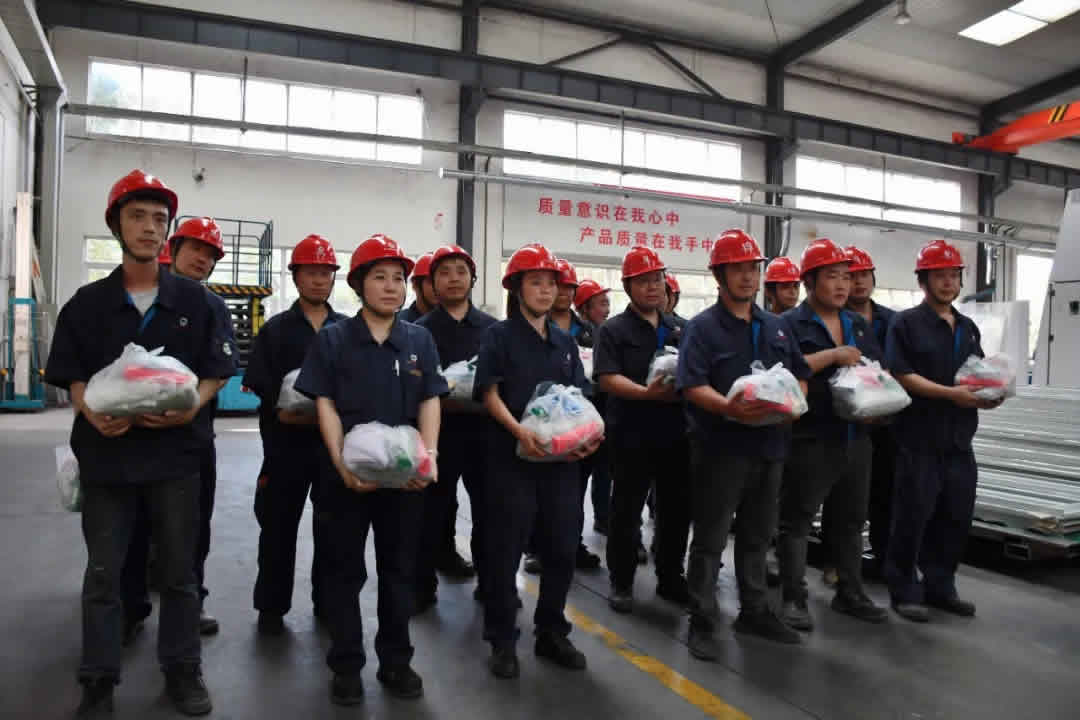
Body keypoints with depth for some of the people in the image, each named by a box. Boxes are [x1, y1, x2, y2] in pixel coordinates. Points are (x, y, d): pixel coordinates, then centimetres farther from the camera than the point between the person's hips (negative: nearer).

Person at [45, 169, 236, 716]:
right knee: (103, 572, 10)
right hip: (106, 452, 1)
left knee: (178, 569, 10)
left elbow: (216, 371, 3)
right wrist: (92, 415, -15)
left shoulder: (193, 300, 3)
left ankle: (182, 670, 25)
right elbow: (72, 375, 5)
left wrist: (191, 408, -15)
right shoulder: (88, 302, 4)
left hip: (174, 451, 0)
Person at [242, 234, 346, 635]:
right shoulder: (276, 329, 6)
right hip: (286, 441, -1)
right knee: (279, 526, 6)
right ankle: (272, 607, 20)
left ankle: (328, 601, 24)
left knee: (332, 526, 9)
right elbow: (257, 382, -2)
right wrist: (281, 410, -18)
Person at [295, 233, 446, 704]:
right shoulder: (332, 339, -1)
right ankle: (346, 665, 25)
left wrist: (428, 458, -10)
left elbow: (430, 403, 3)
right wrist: (342, 465, -15)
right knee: (345, 570, 9)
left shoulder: (420, 340, 5)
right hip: (349, 475, -2)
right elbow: (325, 405, -4)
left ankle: (395, 661, 28)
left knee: (400, 569, 12)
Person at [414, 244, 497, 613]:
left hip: (483, 429, 2)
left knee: (488, 508, 10)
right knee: (432, 510, 7)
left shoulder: (492, 327, 8)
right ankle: (423, 585, 21)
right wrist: (440, 400, -19)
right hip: (438, 430, -2)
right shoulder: (420, 330, 3)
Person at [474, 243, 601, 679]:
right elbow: (490, 394, -8)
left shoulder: (565, 341, 15)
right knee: (506, 550, 2)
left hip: (562, 457, 5)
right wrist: (519, 431, -23)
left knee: (562, 547, 9)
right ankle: (502, 641, 16)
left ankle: (551, 633, 26)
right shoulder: (500, 335, 0)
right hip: (513, 455, -5)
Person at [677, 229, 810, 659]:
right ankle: (702, 623, 13)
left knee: (757, 536, 18)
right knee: (710, 540, 2)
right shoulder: (703, 327, -7)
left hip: (769, 446, 7)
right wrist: (728, 407, -33)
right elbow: (691, 386, -17)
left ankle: (754, 612, 33)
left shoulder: (776, 327, 13)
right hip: (721, 448, -6)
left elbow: (800, 375, 17)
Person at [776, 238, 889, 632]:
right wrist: (832, 355, -21)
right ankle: (794, 599, 8)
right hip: (809, 438, -7)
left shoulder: (859, 325, 15)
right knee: (797, 518, 0)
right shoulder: (790, 324, -6)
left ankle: (850, 593, 30)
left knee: (851, 517, 16)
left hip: (856, 437, 7)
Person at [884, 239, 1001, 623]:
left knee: (956, 517, 11)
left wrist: (988, 395, -1)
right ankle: (905, 591, 11)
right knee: (913, 517, -1)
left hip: (959, 440, 7)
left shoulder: (969, 328, 17)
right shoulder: (906, 323, -5)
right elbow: (902, 375, -14)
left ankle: (940, 586, 25)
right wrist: (952, 393, -21)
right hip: (920, 439, -7)